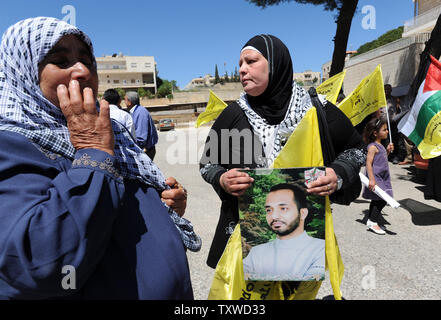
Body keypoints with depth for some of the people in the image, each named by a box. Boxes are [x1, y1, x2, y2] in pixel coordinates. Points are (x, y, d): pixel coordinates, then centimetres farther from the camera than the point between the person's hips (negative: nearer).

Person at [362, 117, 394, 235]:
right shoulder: (372, 147, -15)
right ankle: (373, 222, -2)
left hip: (382, 178, 10)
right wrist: (371, 179, -28)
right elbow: (368, 163, -22)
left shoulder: (380, 146, 14)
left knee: (376, 200, 14)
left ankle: (371, 221, 24)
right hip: (375, 178, -10)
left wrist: (388, 151, 11)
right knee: (382, 200, -11)